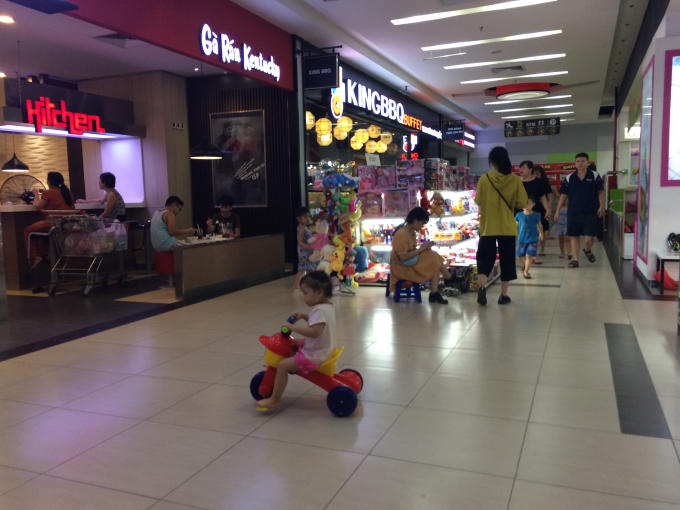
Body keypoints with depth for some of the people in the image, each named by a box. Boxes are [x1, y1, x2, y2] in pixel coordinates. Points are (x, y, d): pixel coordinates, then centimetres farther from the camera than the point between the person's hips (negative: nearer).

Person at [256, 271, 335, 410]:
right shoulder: (328, 306, 5)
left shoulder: (319, 310, -25)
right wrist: (304, 316, 9)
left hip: (314, 356, -11)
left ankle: (274, 400, -1)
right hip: (325, 349, 11)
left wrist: (292, 327, -31)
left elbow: (314, 331, -38)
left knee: (282, 365, -12)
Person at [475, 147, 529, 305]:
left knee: (485, 258, 10)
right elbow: (522, 203, -4)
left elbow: (478, 202, -2)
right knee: (506, 259, 11)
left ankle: (482, 285, -13)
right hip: (508, 227, 0)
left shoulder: (484, 179, -7)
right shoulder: (515, 180, -6)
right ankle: (504, 294, 15)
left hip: (487, 225, 0)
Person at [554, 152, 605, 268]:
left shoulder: (594, 176, 2)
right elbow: (563, 195, 9)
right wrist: (558, 210, 6)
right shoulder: (569, 178, 6)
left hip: (590, 212, -2)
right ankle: (575, 258, 13)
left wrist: (601, 206, -7)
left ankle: (587, 250, 28)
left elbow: (600, 192, 5)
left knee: (589, 237, -4)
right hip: (573, 212, 2)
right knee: (574, 236, 4)